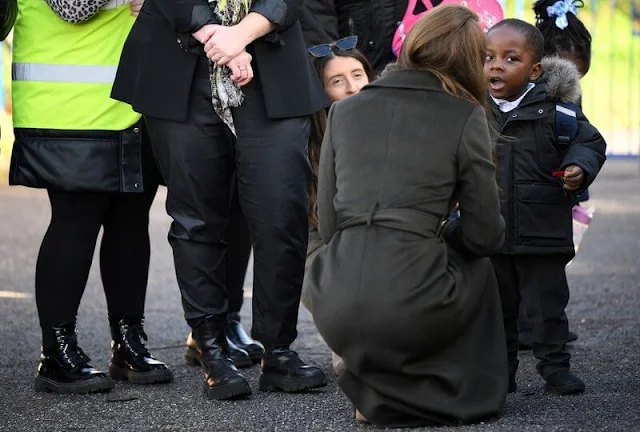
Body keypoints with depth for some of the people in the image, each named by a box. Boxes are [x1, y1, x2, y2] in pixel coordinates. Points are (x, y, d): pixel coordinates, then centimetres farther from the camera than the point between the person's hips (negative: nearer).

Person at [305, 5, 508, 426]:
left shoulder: (344, 110, 12)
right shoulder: (466, 117, 2)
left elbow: (328, 225, 14)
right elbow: (484, 235, 3)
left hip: (337, 313, 3)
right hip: (410, 310, -3)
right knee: (477, 264, 29)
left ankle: (377, 387, 18)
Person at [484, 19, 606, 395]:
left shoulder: (552, 105, -7)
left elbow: (589, 142, -2)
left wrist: (579, 168, -19)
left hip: (542, 232, -3)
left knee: (547, 303, 5)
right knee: (497, 305, 13)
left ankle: (555, 367, 17)